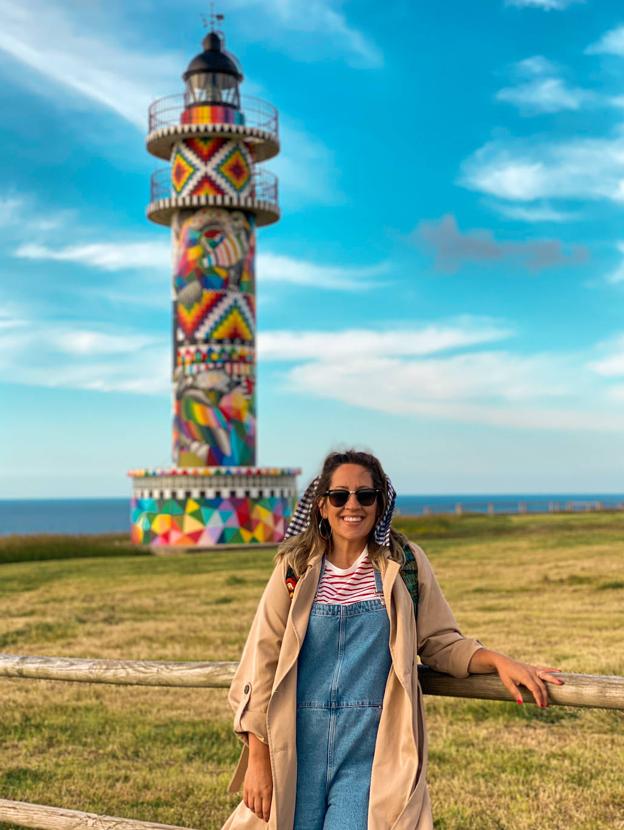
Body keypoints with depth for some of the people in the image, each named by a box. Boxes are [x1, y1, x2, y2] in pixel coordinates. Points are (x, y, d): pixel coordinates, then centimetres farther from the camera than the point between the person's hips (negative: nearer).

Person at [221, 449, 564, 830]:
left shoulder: (405, 563, 0)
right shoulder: (296, 566, 0)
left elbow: (441, 642, 7)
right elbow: (263, 660, 1)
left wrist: (499, 660, -12)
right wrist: (258, 758, -2)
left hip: (372, 754, -1)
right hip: (298, 749, 1)